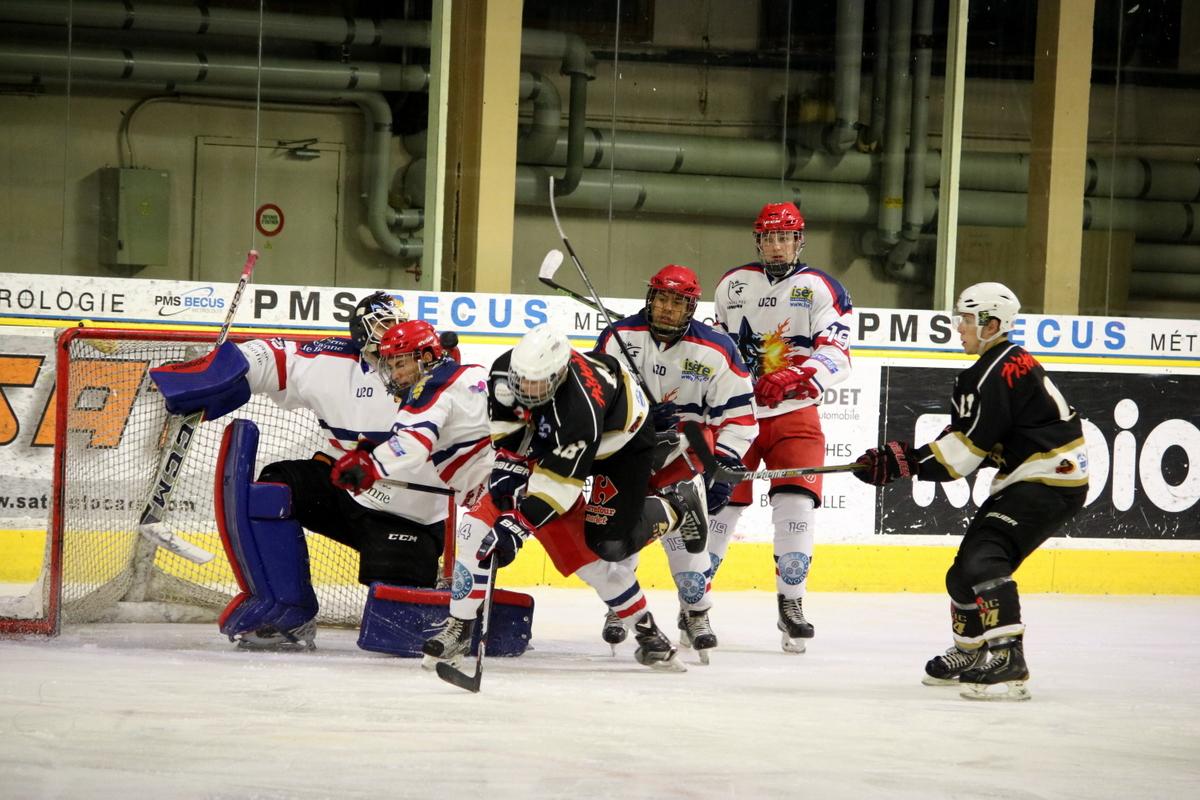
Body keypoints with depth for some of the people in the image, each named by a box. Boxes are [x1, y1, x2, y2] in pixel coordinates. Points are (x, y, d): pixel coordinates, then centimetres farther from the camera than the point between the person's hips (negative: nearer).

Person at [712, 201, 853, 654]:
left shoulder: (821, 289, -2)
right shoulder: (733, 284, 10)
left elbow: (836, 357, -13)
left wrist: (792, 378, -27)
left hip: (794, 416, -2)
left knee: (795, 506, -12)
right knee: (720, 502, 0)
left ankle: (791, 604, 0)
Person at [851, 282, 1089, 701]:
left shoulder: (1000, 372, -18)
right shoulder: (995, 367, 17)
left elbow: (967, 447, -21)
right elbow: (965, 441, 15)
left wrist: (905, 461, -17)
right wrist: (905, 458, 4)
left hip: (1051, 481, -11)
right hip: (1025, 480, 11)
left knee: (984, 559, -25)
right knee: (968, 565, 17)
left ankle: (1007, 663, -32)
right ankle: (970, 652, 37)